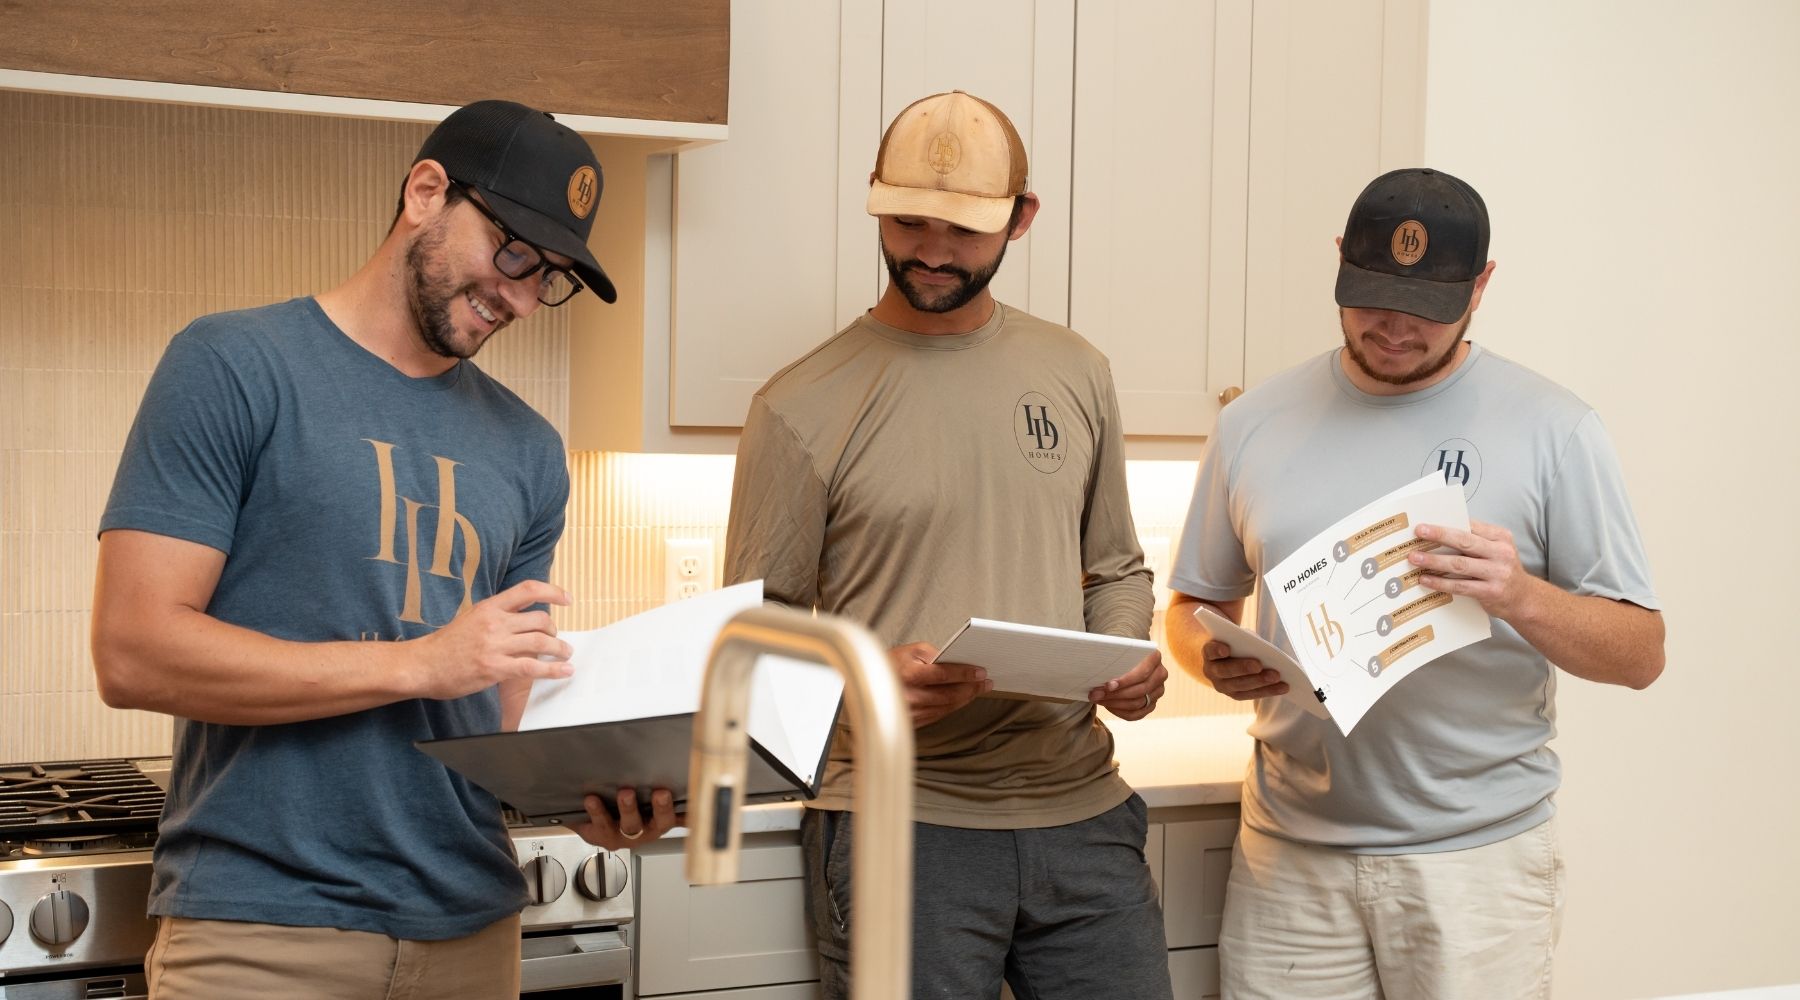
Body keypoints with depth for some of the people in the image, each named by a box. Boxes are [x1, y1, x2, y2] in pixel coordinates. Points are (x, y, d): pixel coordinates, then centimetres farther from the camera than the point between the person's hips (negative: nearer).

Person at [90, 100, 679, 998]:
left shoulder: (527, 451, 12)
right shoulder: (233, 367, -4)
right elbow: (132, 653, -12)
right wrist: (420, 663, -17)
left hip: (471, 926, 5)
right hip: (261, 925, -5)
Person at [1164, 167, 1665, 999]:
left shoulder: (1552, 429, -2)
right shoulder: (1255, 425, 6)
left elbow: (1641, 654, -2)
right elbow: (1195, 606, 15)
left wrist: (1520, 597, -21)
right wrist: (1214, 659, -8)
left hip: (1477, 857, -2)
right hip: (1291, 857, 2)